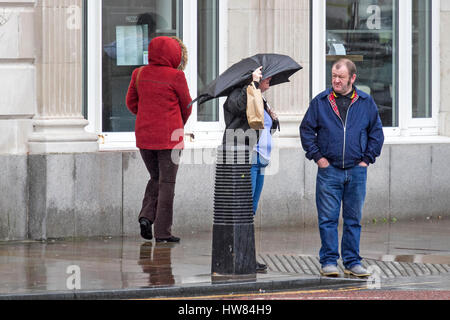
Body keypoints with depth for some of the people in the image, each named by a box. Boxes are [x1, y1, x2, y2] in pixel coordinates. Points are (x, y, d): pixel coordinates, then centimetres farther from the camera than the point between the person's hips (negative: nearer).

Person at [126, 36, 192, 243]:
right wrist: (179, 125, 19)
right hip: (169, 137, -4)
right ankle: (162, 232, 2)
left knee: (156, 178, 21)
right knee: (167, 183, 3)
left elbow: (131, 103, 9)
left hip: (144, 136, 5)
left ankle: (146, 216, 1)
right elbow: (186, 106, 0)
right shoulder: (175, 76, -12)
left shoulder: (139, 74, 1)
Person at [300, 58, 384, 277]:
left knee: (354, 218, 6)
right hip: (329, 170, -1)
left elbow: (376, 132, 13)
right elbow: (306, 130, 7)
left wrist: (368, 158, 4)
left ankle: (352, 262, 12)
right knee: (328, 218, -2)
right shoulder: (320, 102, 4)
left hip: (357, 170, 1)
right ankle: (329, 261, 4)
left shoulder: (366, 103, 7)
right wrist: (317, 156, -2)